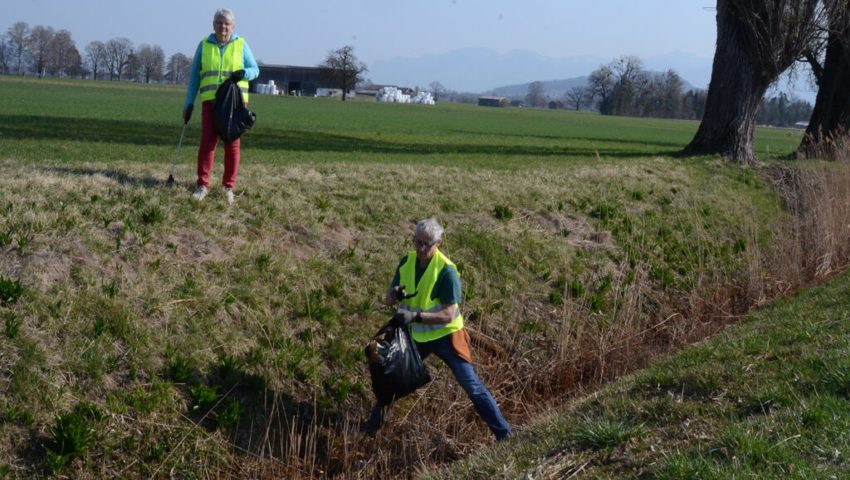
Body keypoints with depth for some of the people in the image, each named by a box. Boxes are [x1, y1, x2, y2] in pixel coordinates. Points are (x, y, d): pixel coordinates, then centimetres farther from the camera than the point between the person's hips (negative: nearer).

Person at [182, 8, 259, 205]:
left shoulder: (241, 45, 4)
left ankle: (229, 187, 7)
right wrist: (189, 103, 5)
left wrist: (244, 73, -16)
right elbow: (194, 76, 10)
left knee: (232, 144, 0)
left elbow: (255, 70, 8)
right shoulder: (204, 45, 7)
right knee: (207, 142, -8)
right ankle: (203, 185, -4)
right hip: (211, 100, 1)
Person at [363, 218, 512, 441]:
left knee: (472, 385, -6)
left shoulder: (446, 270, -22)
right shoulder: (406, 262, -4)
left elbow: (448, 314, -25)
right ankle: (374, 423, 37)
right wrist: (395, 294, -24)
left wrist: (415, 316, -37)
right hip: (416, 335, 5)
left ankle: (504, 434, 0)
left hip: (445, 335, -5)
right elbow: (389, 299, 1)